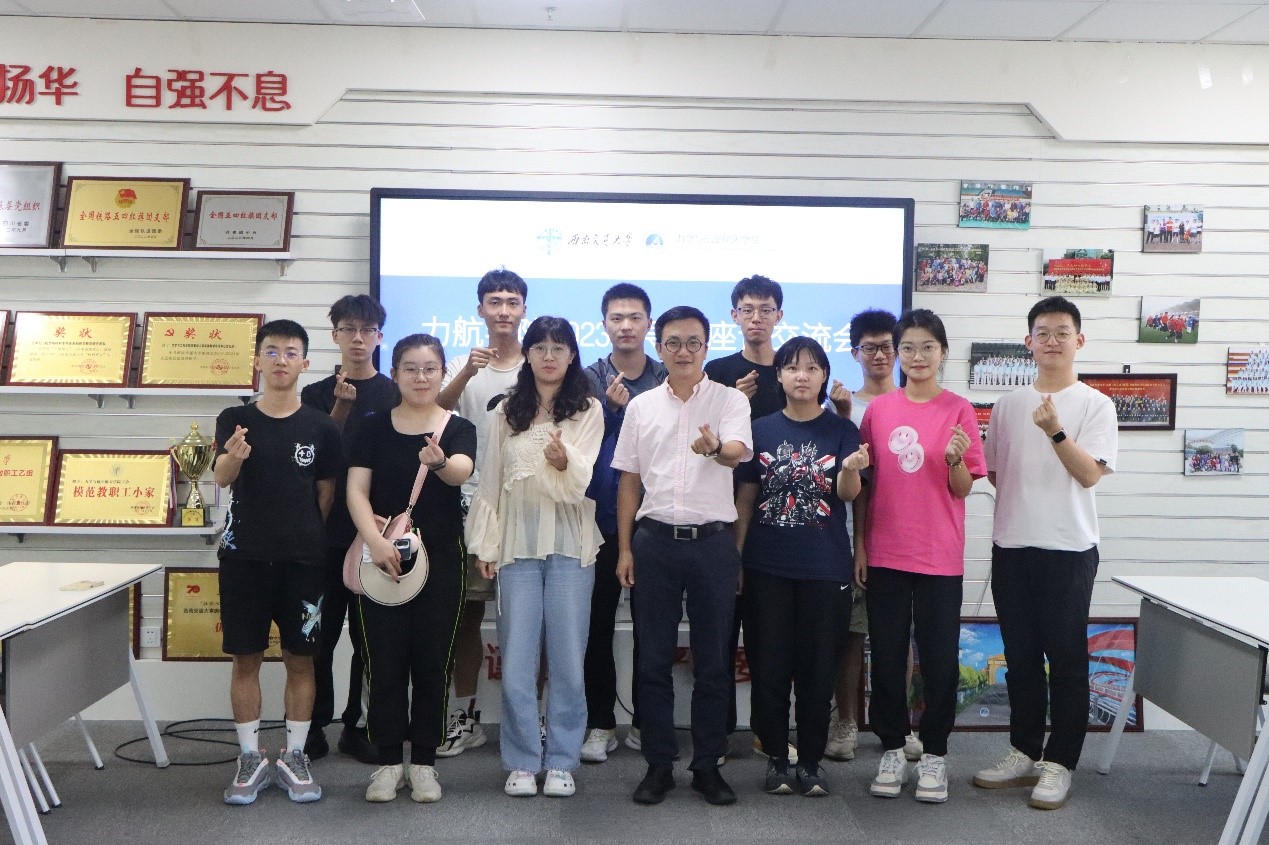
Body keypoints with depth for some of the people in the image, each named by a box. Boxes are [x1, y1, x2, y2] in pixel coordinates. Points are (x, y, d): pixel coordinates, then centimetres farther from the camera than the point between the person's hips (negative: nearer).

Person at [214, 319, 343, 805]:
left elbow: (326, 493, 7)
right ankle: (251, 759, 18)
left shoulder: (320, 427, 1)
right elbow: (221, 478, -14)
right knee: (246, 657, 6)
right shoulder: (235, 420, 1)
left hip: (302, 559, 0)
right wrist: (233, 456, -36)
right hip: (244, 555, 0)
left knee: (300, 657, 5)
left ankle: (294, 757, 17)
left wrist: (308, 537, 0)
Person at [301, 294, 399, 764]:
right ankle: (314, 727, 15)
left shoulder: (395, 395, 5)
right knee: (321, 632, 4)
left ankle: (357, 726, 17)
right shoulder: (317, 395, 8)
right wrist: (341, 406, -15)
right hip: (326, 530, 0)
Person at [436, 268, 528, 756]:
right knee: (465, 612, 7)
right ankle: (465, 717, 18)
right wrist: (467, 373, -28)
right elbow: (435, 412, -12)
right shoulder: (463, 366, 7)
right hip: (472, 503, 2)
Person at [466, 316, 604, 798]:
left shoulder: (589, 411, 2)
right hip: (517, 544, 2)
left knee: (567, 658, 4)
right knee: (516, 658, 3)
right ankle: (522, 762, 14)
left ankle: (562, 762, 15)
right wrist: (485, 544, 5)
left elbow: (587, 480, -8)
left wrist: (566, 461, -30)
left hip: (570, 545, -1)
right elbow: (490, 481, 9)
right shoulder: (506, 413, 9)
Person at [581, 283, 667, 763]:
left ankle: (646, 722, 21)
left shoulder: (669, 380, 6)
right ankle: (600, 724, 16)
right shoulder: (588, 379, 5)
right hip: (600, 520, 0)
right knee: (598, 624, 5)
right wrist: (612, 408, -19)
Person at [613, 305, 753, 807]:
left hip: (713, 540, -2)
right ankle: (658, 765, 18)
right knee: (654, 659, 6)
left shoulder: (731, 400, 1)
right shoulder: (641, 406, 9)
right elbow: (629, 480, 12)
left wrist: (717, 448, -43)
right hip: (655, 540, 2)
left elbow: (738, 453, -18)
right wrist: (624, 547, 6)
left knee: (713, 660, 5)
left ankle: (707, 765, 18)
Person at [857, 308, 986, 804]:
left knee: (939, 658, 4)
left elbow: (962, 488, -1)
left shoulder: (959, 411, -2)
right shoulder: (878, 410, 4)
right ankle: (892, 749, 21)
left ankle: (934, 754, 19)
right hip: (886, 554, 2)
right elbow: (864, 484, 8)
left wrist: (955, 459, -22)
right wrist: (859, 546, 6)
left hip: (939, 556, -2)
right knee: (887, 656, 8)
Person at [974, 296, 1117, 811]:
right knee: (1020, 657, 12)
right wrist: (1019, 499, -2)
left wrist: (1056, 431, -27)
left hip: (1068, 548, -4)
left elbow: (1090, 474, -14)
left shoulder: (1095, 405, -3)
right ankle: (1024, 752, 25)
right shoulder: (1008, 404, 10)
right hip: (1012, 546, 4)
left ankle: (1059, 762, 13)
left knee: (1066, 659, 2)